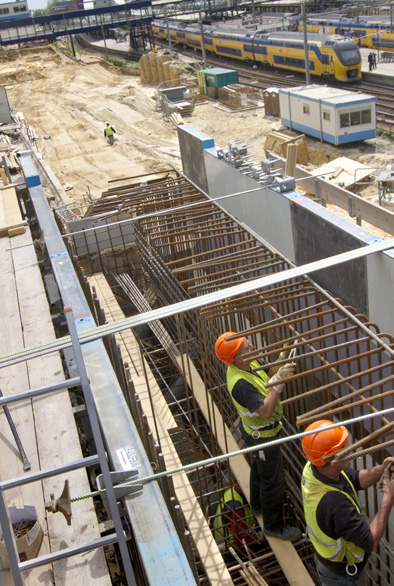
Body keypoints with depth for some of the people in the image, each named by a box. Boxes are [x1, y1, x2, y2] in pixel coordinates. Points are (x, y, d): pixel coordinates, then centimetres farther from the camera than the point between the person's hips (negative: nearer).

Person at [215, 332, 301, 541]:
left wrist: (282, 358, -11)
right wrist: (279, 380, -43)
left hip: (256, 431, 10)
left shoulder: (249, 362, -10)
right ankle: (274, 526, 29)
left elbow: (267, 377, 5)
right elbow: (266, 411, -40)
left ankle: (257, 505, 56)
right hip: (261, 435, -10)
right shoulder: (240, 383, -38)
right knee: (274, 481, 8)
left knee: (259, 467, 31)